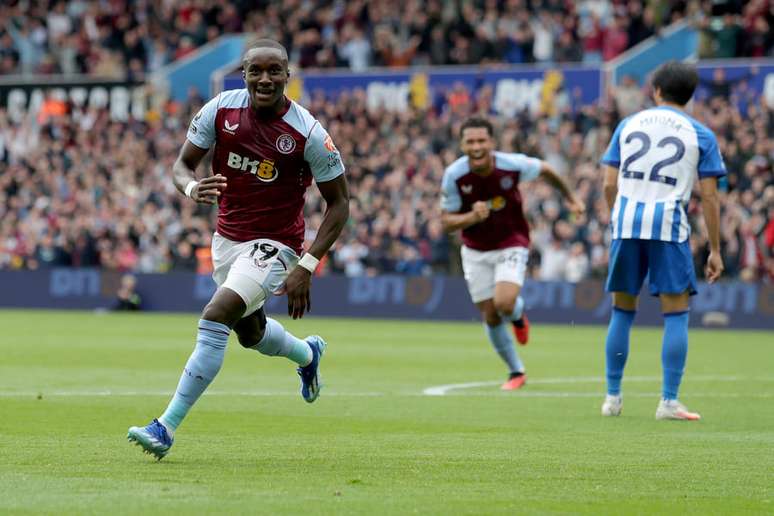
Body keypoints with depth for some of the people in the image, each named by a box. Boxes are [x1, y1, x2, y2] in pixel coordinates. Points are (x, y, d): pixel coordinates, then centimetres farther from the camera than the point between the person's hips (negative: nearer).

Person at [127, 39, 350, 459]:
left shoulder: (307, 133, -19)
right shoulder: (220, 110, -10)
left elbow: (339, 203, -9)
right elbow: (183, 164, 0)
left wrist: (306, 267, -16)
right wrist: (192, 188, -26)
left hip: (273, 245, -6)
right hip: (226, 238, 6)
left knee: (215, 317, -24)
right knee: (251, 333, 24)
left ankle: (166, 428, -21)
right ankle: (308, 353, 59)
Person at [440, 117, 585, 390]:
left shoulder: (512, 165, -21)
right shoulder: (453, 175, -18)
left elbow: (545, 170, 1)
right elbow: (447, 222, -12)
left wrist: (570, 197, 13)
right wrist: (472, 217, -32)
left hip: (511, 245, -2)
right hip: (475, 251, 2)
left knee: (504, 303, -25)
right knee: (491, 318, 4)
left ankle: (518, 316, 14)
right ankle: (516, 372, 26)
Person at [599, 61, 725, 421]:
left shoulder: (629, 124, 12)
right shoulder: (701, 136, 6)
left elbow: (609, 183, 9)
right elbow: (709, 197, 1)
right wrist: (715, 250, 5)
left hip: (626, 223, 3)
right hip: (669, 225, -2)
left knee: (622, 310, 12)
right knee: (676, 313, 2)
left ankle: (613, 397, 15)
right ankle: (669, 401, -5)